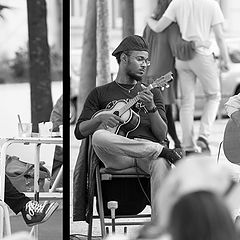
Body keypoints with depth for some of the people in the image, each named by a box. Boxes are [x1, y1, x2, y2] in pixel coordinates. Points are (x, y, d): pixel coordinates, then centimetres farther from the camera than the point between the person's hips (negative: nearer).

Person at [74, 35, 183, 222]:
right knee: (98, 137, -36)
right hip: (117, 156, 0)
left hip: (147, 153, 0)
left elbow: (162, 134, 11)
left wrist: (151, 108, -7)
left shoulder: (152, 93, 24)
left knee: (161, 164, -38)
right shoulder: (100, 93, 21)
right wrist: (100, 118, -5)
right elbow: (79, 131, 14)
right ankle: (163, 150, -29)